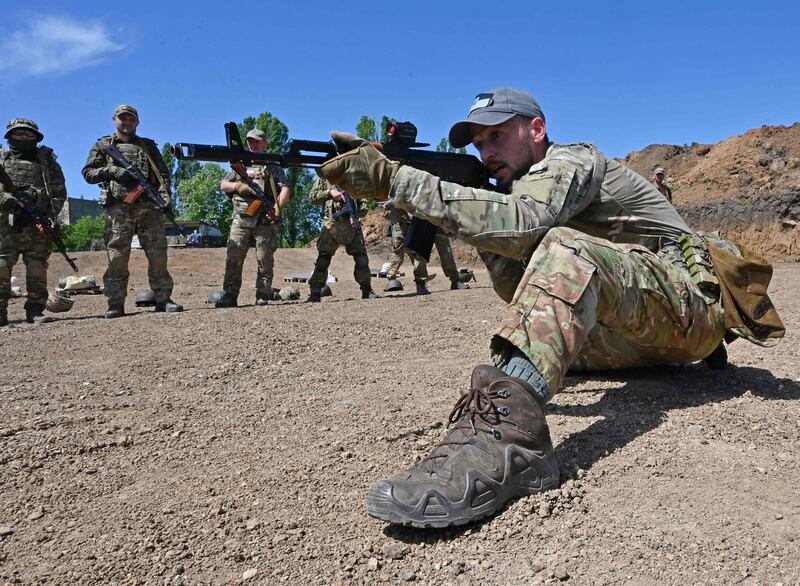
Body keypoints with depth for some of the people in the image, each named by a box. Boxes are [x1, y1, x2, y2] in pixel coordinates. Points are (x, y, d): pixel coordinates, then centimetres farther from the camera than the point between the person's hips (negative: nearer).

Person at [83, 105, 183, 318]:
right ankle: (115, 304, -1)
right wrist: (111, 170, -8)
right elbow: (88, 173, 9)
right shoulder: (102, 145, 17)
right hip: (118, 207, -1)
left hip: (149, 206, 2)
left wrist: (165, 194, -6)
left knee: (158, 254, -3)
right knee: (117, 257, -5)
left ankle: (163, 299, 2)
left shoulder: (148, 146, 21)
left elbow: (163, 174, 12)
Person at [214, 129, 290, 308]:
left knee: (265, 260, -1)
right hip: (241, 219, 3)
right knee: (233, 259, -3)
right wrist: (238, 186, -4)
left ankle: (263, 296, 5)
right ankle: (229, 296, 0)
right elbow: (223, 185, 17)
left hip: (265, 221, -2)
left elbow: (285, 189, 0)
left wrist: (277, 207, -18)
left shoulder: (273, 166, 11)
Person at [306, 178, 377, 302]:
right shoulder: (324, 177, 9)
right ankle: (315, 294, 2)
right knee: (323, 260, -4)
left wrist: (362, 209, -4)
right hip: (331, 224, -2)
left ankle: (367, 291, 16)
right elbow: (312, 196, 5)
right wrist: (329, 192, -9)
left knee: (362, 258, 3)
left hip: (351, 223, 2)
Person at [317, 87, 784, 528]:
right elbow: (519, 290, 7)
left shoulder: (571, 160, -8)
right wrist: (472, 222, -5)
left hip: (689, 305, -9)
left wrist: (394, 179, -31)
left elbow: (520, 225, -31)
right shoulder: (521, 189, 15)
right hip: (636, 336, 9)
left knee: (565, 247, -33)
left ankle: (505, 430, -48)